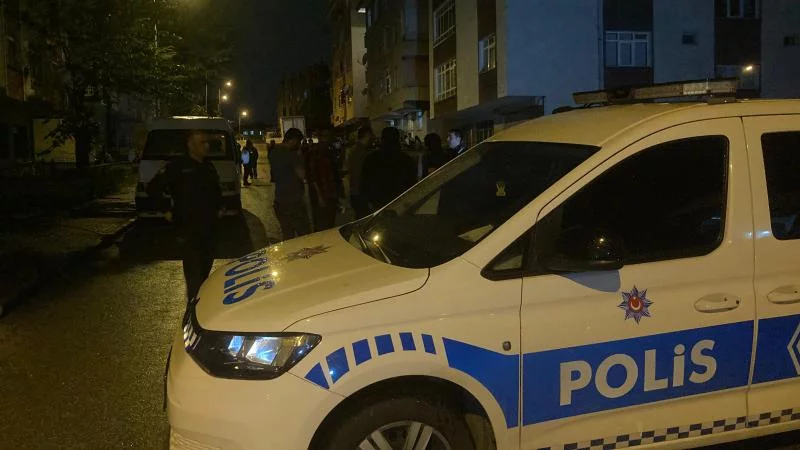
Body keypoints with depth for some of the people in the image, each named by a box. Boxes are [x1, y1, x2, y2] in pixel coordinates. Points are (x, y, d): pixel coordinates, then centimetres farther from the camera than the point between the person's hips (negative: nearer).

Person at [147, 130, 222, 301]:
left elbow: (216, 189, 30)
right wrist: (166, 211, -8)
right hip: (189, 226, -7)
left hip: (209, 224, 7)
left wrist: (219, 208, 19)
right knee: (193, 266, -7)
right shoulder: (178, 167, -9)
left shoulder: (209, 166, 12)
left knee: (207, 261, 14)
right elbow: (153, 188, -8)